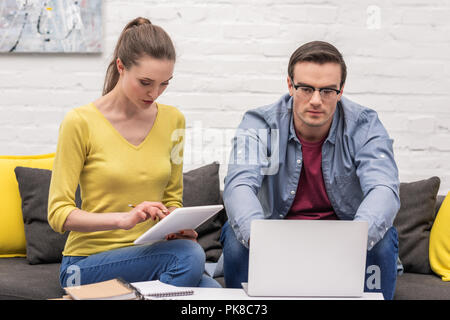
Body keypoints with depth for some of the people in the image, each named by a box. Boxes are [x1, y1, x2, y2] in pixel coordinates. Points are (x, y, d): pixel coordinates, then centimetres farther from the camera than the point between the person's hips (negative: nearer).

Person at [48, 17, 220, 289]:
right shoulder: (80, 122, -8)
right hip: (90, 262, -4)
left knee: (212, 290, -28)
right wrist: (125, 218, -26)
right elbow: (59, 213, -10)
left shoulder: (172, 119, 7)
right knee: (188, 256, -31)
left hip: (151, 254, 4)